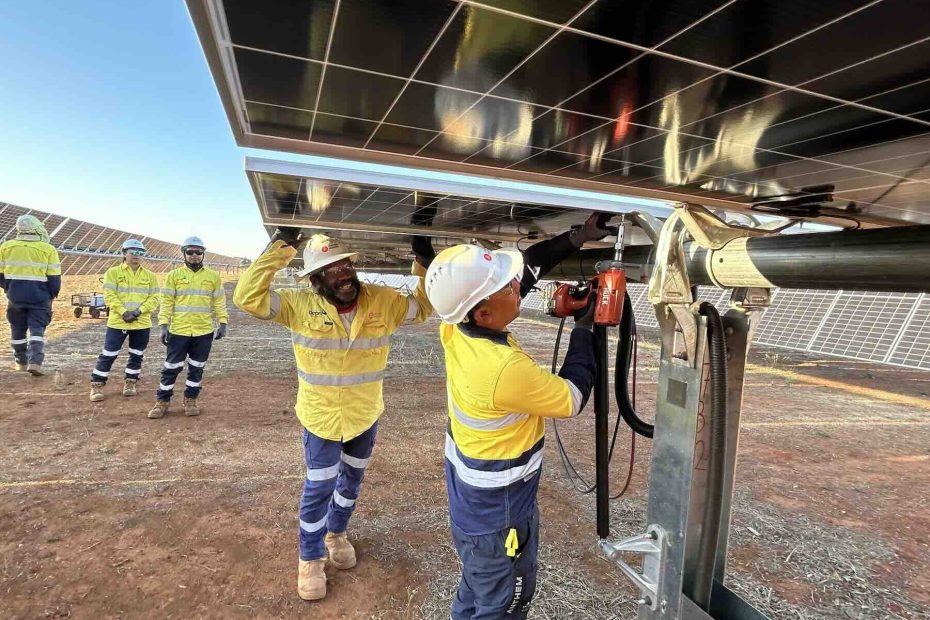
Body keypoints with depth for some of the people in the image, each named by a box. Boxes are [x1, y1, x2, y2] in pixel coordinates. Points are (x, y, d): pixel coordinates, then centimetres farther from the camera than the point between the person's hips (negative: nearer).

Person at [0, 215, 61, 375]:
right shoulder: (48, 249, -8)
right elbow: (54, 278, -7)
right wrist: (52, 295, 8)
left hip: (15, 296, 3)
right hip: (39, 297, -3)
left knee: (18, 330, 16)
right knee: (37, 330, 1)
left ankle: (21, 361, 27)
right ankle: (35, 362, -11)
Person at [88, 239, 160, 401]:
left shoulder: (150, 276, 7)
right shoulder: (113, 272, 1)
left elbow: (154, 298, 1)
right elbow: (109, 295, -7)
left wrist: (139, 311, -13)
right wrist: (123, 312, -18)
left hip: (142, 323, 3)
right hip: (117, 322, -2)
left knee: (137, 355, 10)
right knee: (108, 355, 0)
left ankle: (130, 383, 25)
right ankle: (97, 386, 11)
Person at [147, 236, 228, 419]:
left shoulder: (213, 276, 5)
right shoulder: (174, 275, 2)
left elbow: (219, 301, 7)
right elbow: (166, 302, 1)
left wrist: (222, 323, -1)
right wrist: (164, 325, -7)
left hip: (204, 331, 1)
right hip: (178, 330, -1)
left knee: (197, 367, 10)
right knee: (172, 367, 4)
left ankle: (190, 400, 23)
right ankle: (162, 401, 19)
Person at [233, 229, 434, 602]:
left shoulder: (383, 302, -12)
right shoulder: (301, 306, -18)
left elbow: (425, 307, -4)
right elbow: (248, 297, -26)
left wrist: (424, 264, -19)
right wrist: (280, 247, -31)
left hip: (366, 416, 3)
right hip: (321, 417, -3)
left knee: (352, 479, 23)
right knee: (318, 488, 8)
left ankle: (337, 533, 50)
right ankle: (311, 559, 32)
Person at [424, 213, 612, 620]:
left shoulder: (455, 329, -15)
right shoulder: (507, 370, -37)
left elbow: (525, 269, -4)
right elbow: (571, 399, -17)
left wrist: (576, 238, -7)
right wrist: (585, 329, -9)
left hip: (468, 498, 7)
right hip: (499, 514, -7)